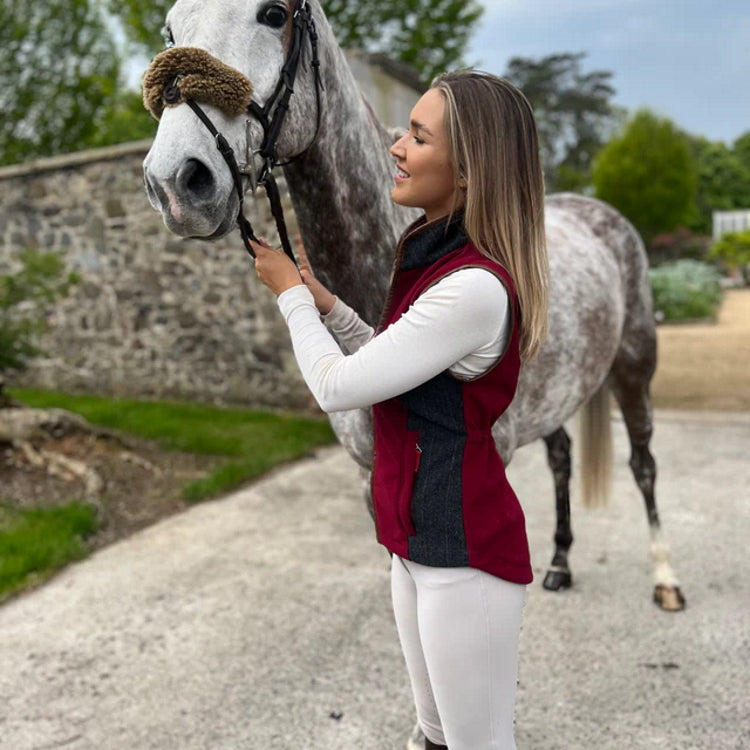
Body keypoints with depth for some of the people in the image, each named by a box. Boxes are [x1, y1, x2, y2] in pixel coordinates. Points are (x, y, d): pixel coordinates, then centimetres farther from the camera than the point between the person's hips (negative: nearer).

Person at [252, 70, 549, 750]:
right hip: (418, 536, 9)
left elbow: (337, 387, -21)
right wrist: (323, 299, 4)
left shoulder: (476, 287, -27)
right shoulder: (440, 255, 5)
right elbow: (388, 364, 14)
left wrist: (290, 292, -5)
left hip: (464, 550, -9)